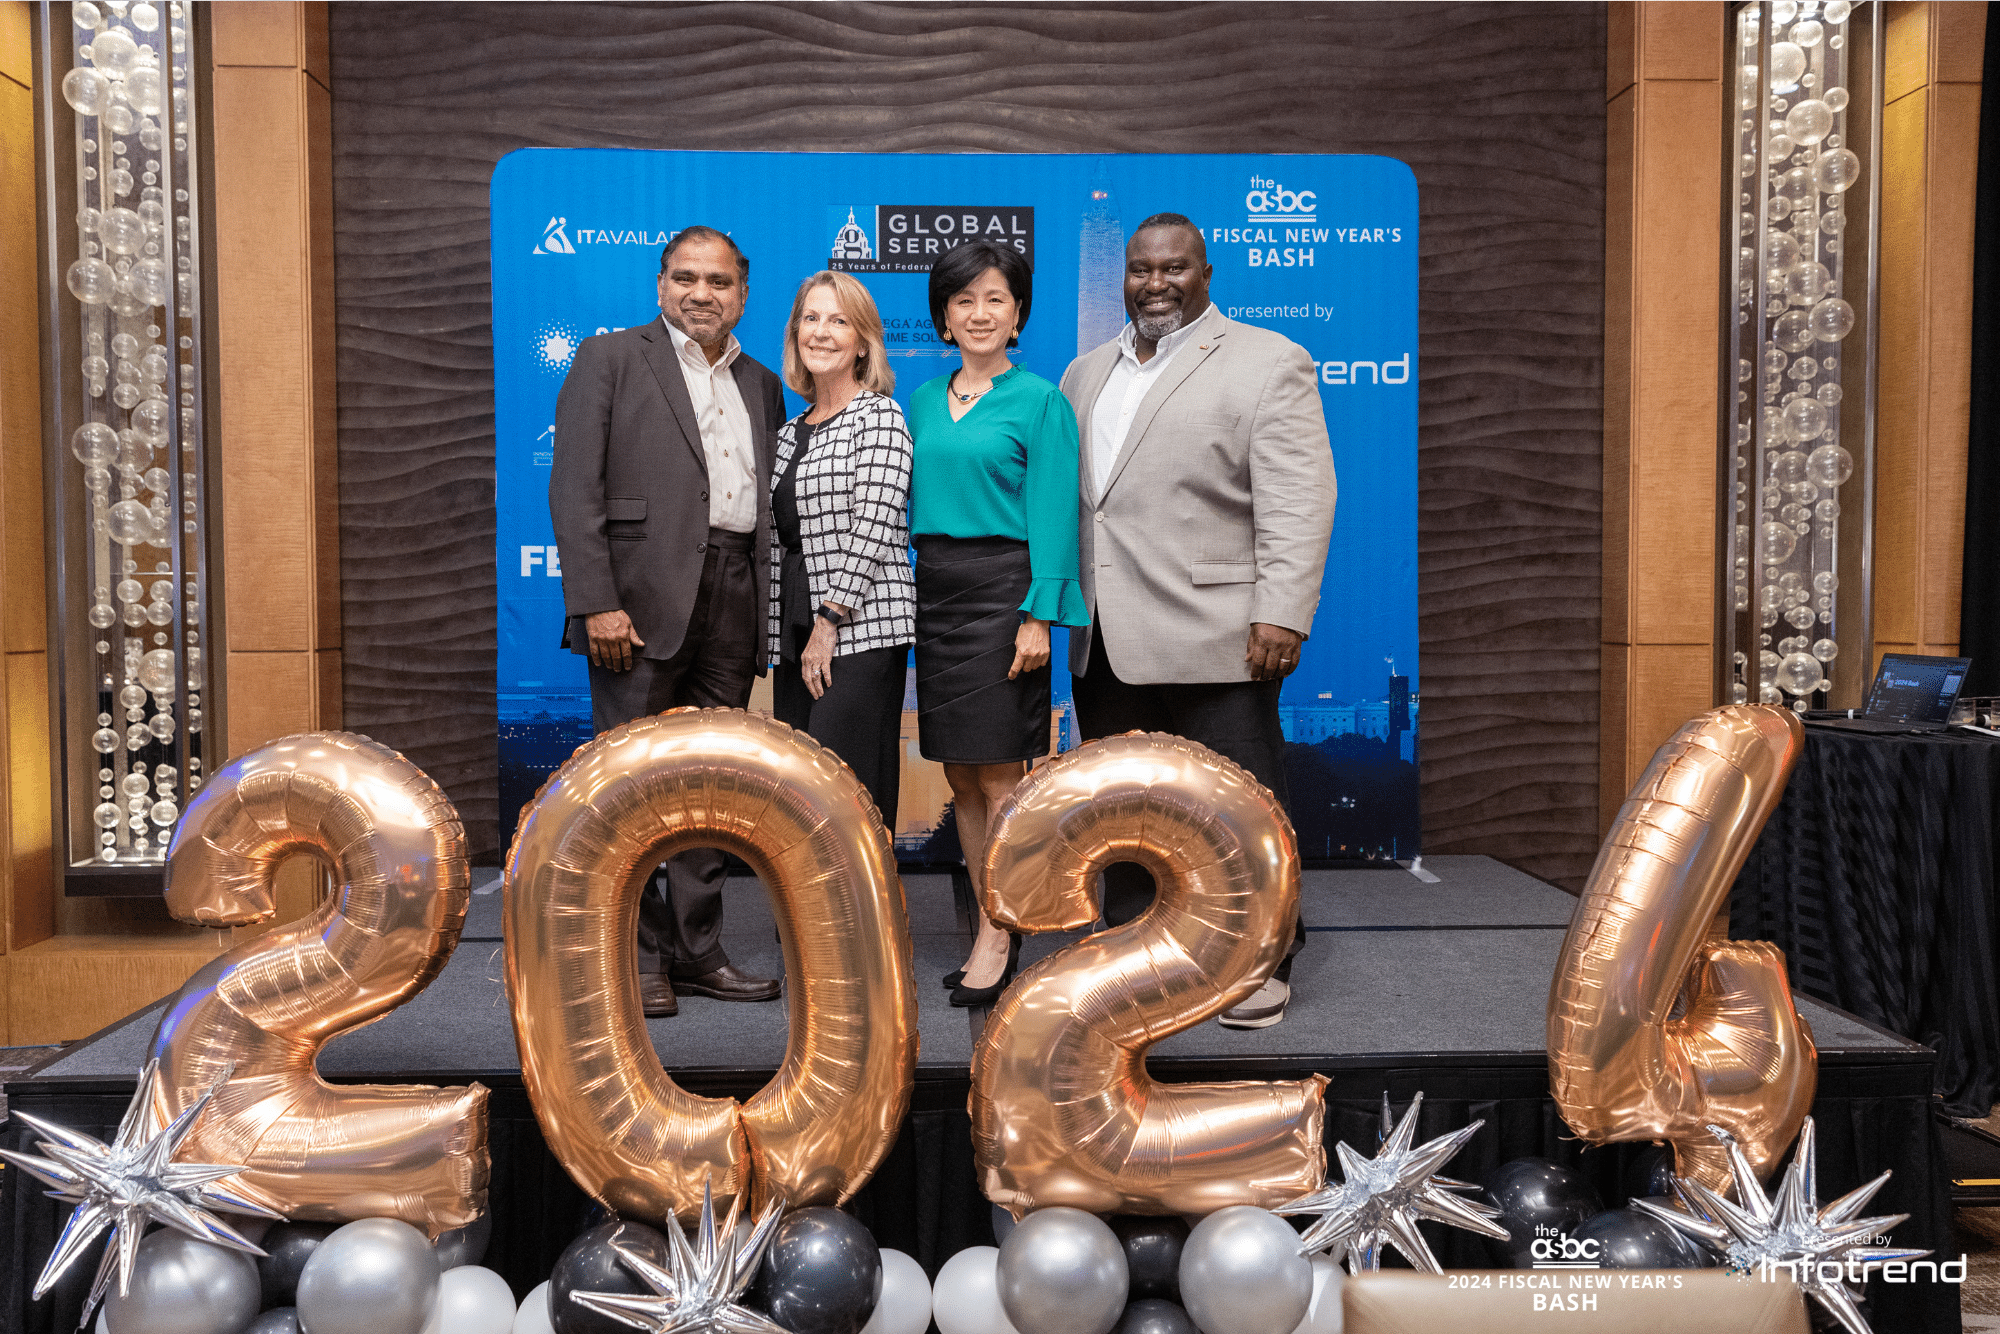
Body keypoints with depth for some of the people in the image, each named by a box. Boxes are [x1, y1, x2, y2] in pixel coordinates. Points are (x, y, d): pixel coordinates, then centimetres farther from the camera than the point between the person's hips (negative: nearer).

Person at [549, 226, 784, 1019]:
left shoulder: (762, 386, 19)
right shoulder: (610, 359, 4)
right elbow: (573, 489, -5)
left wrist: (770, 616, 9)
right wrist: (597, 603, -15)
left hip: (733, 604, 5)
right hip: (642, 600, -5)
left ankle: (696, 951, 18)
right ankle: (637, 959, 8)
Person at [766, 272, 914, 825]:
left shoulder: (879, 416, -3)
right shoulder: (791, 431, 19)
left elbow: (872, 526, -13)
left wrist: (830, 622, -15)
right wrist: (786, 631, 12)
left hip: (859, 629, -7)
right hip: (795, 632, 7)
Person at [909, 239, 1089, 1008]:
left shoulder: (1040, 401, -2)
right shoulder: (925, 401, 14)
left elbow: (1052, 513, -8)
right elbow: (912, 503, 15)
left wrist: (1038, 614, -15)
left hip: (1001, 588, -6)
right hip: (933, 590, 6)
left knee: (998, 772, -4)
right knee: (959, 773, 8)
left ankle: (998, 940, 5)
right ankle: (994, 934, 19)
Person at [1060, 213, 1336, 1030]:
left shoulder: (1268, 364, -1)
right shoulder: (1087, 372, 18)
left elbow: (1297, 503, -9)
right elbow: (1061, 494, 20)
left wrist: (1283, 615, -17)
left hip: (1213, 640, -6)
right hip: (1105, 644, 6)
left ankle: (1262, 963, 17)